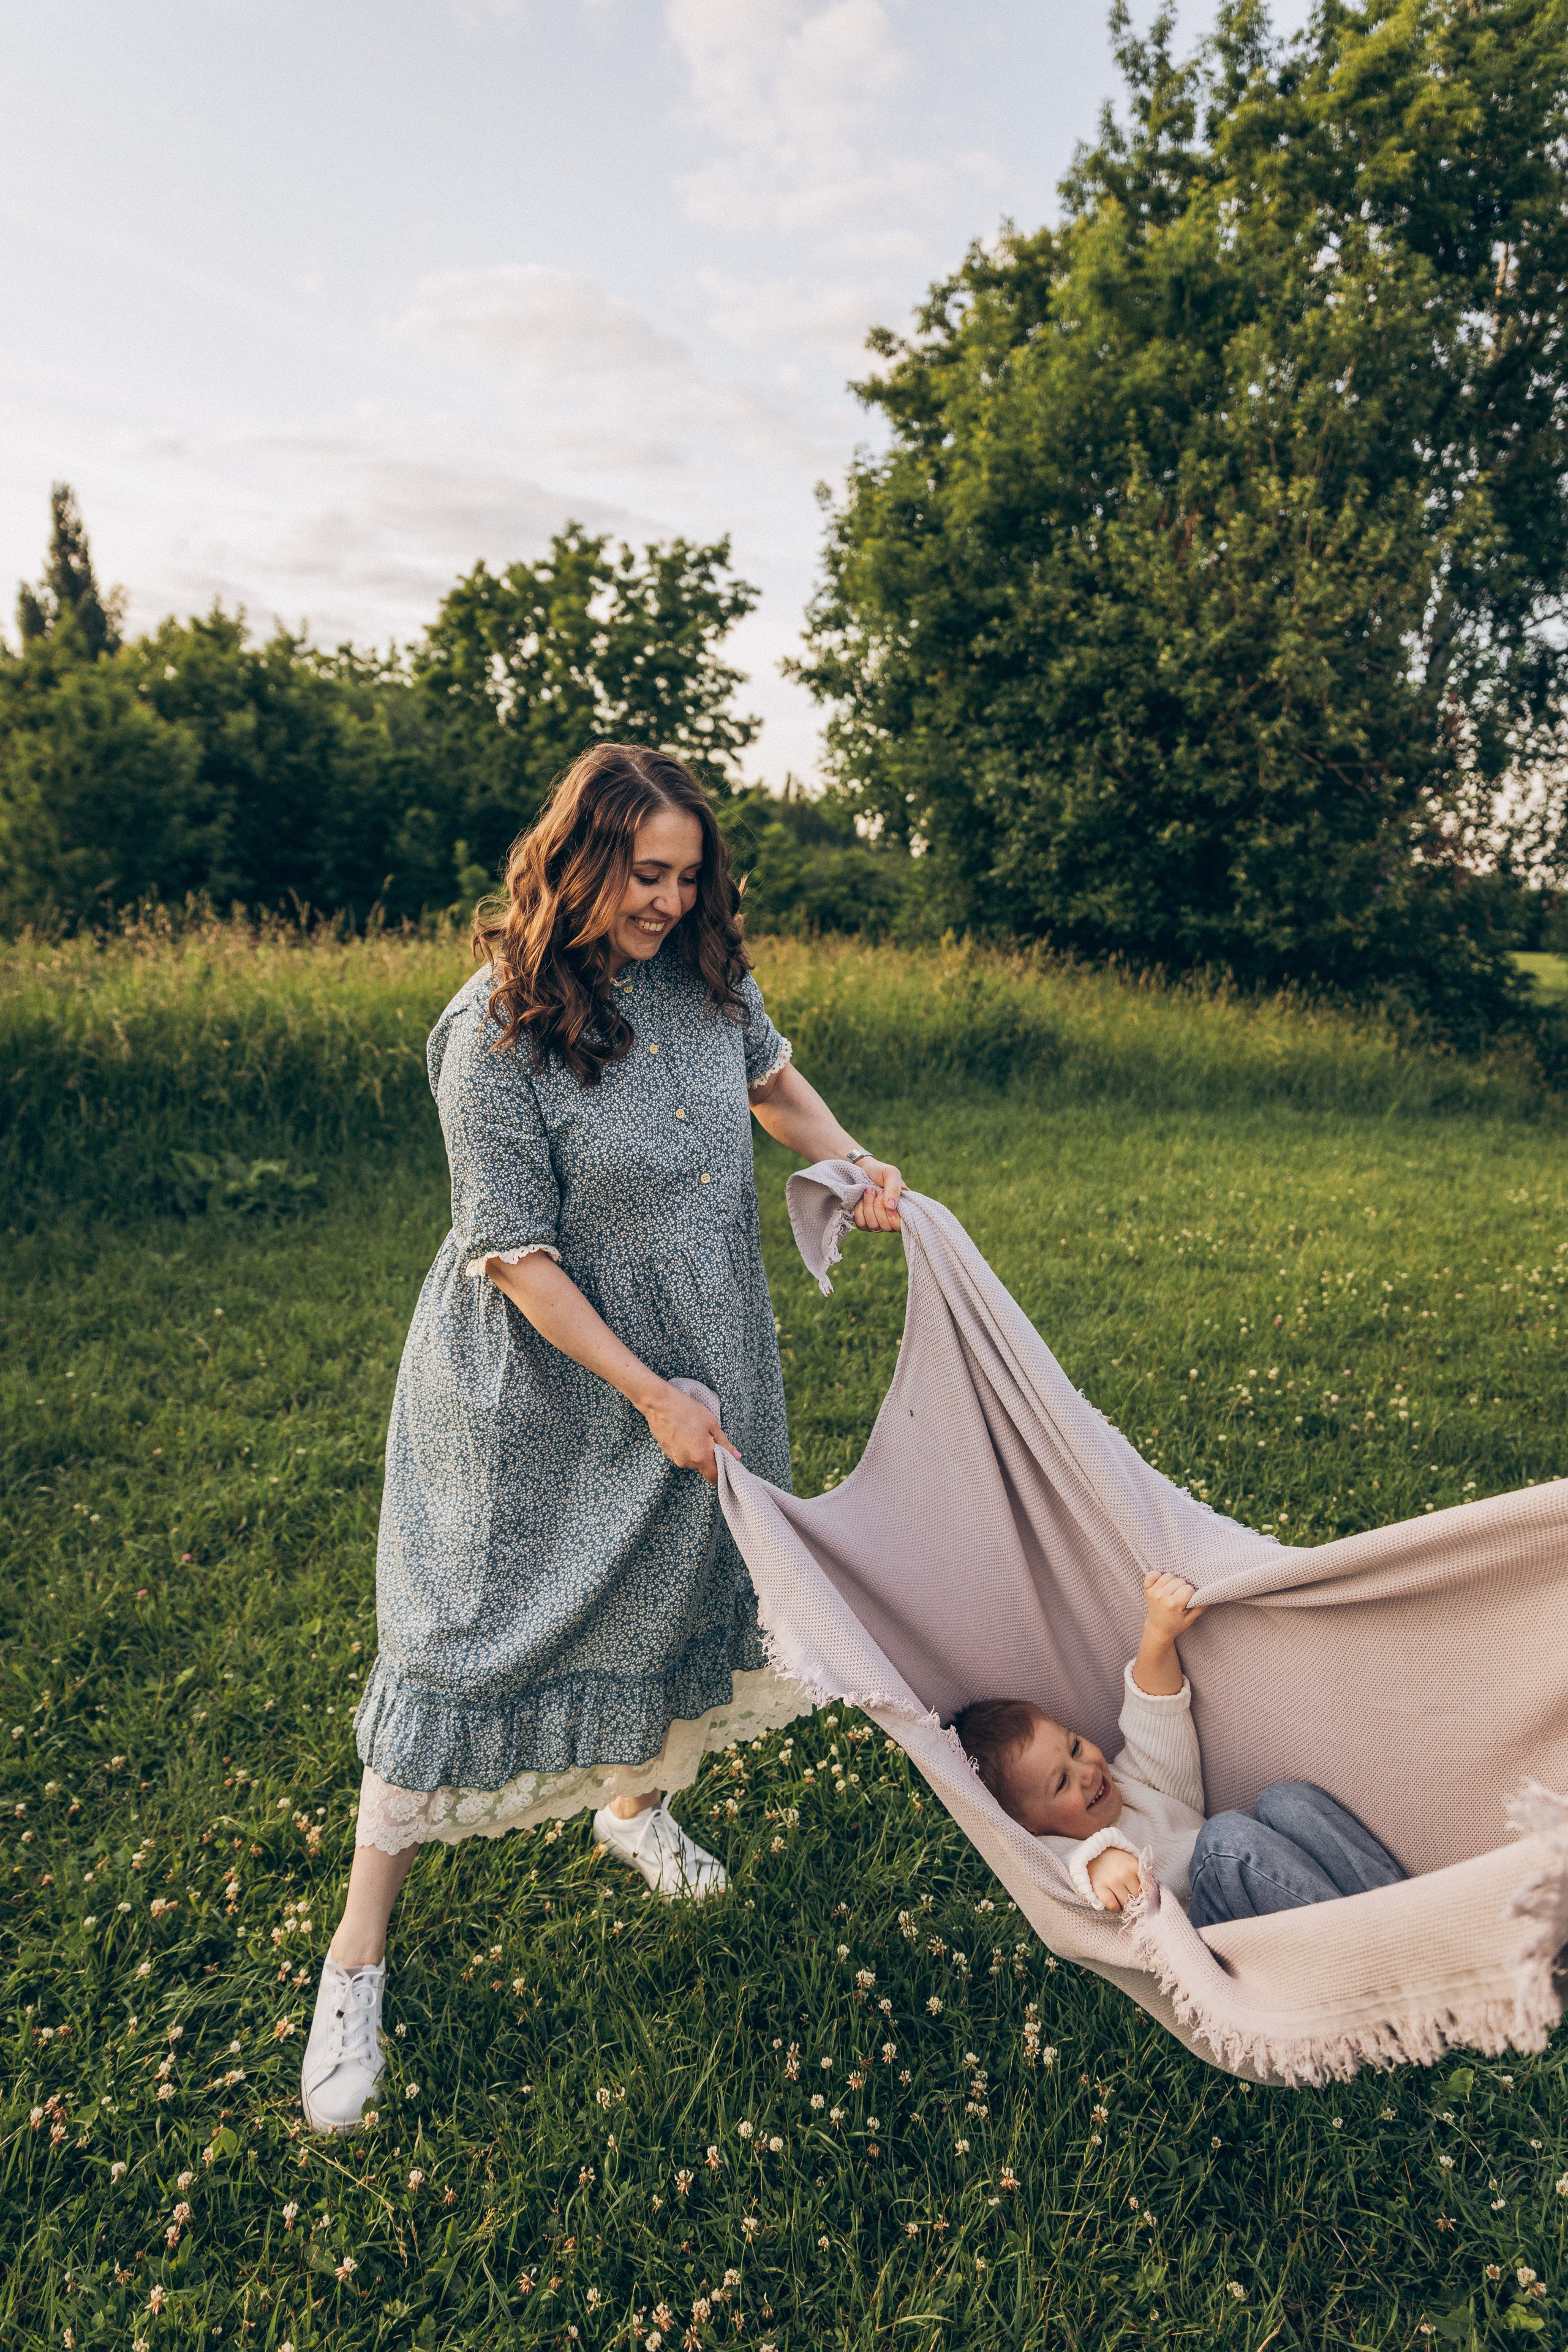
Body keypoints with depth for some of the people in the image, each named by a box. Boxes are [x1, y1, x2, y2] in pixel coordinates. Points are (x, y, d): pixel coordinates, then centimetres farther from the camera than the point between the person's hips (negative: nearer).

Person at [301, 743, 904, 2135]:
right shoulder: (496, 1032, -23)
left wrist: (852, 1165, -2)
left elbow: (774, 1081, 16)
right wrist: (649, 1394, -18)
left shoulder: (708, 976, -5)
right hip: (536, 1386, -6)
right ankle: (359, 1957, 22)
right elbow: (513, 1254, -20)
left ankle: (637, 1803, 50)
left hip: (701, 1360, 6)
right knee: (473, 1645, 3)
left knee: (684, 1590, 20)